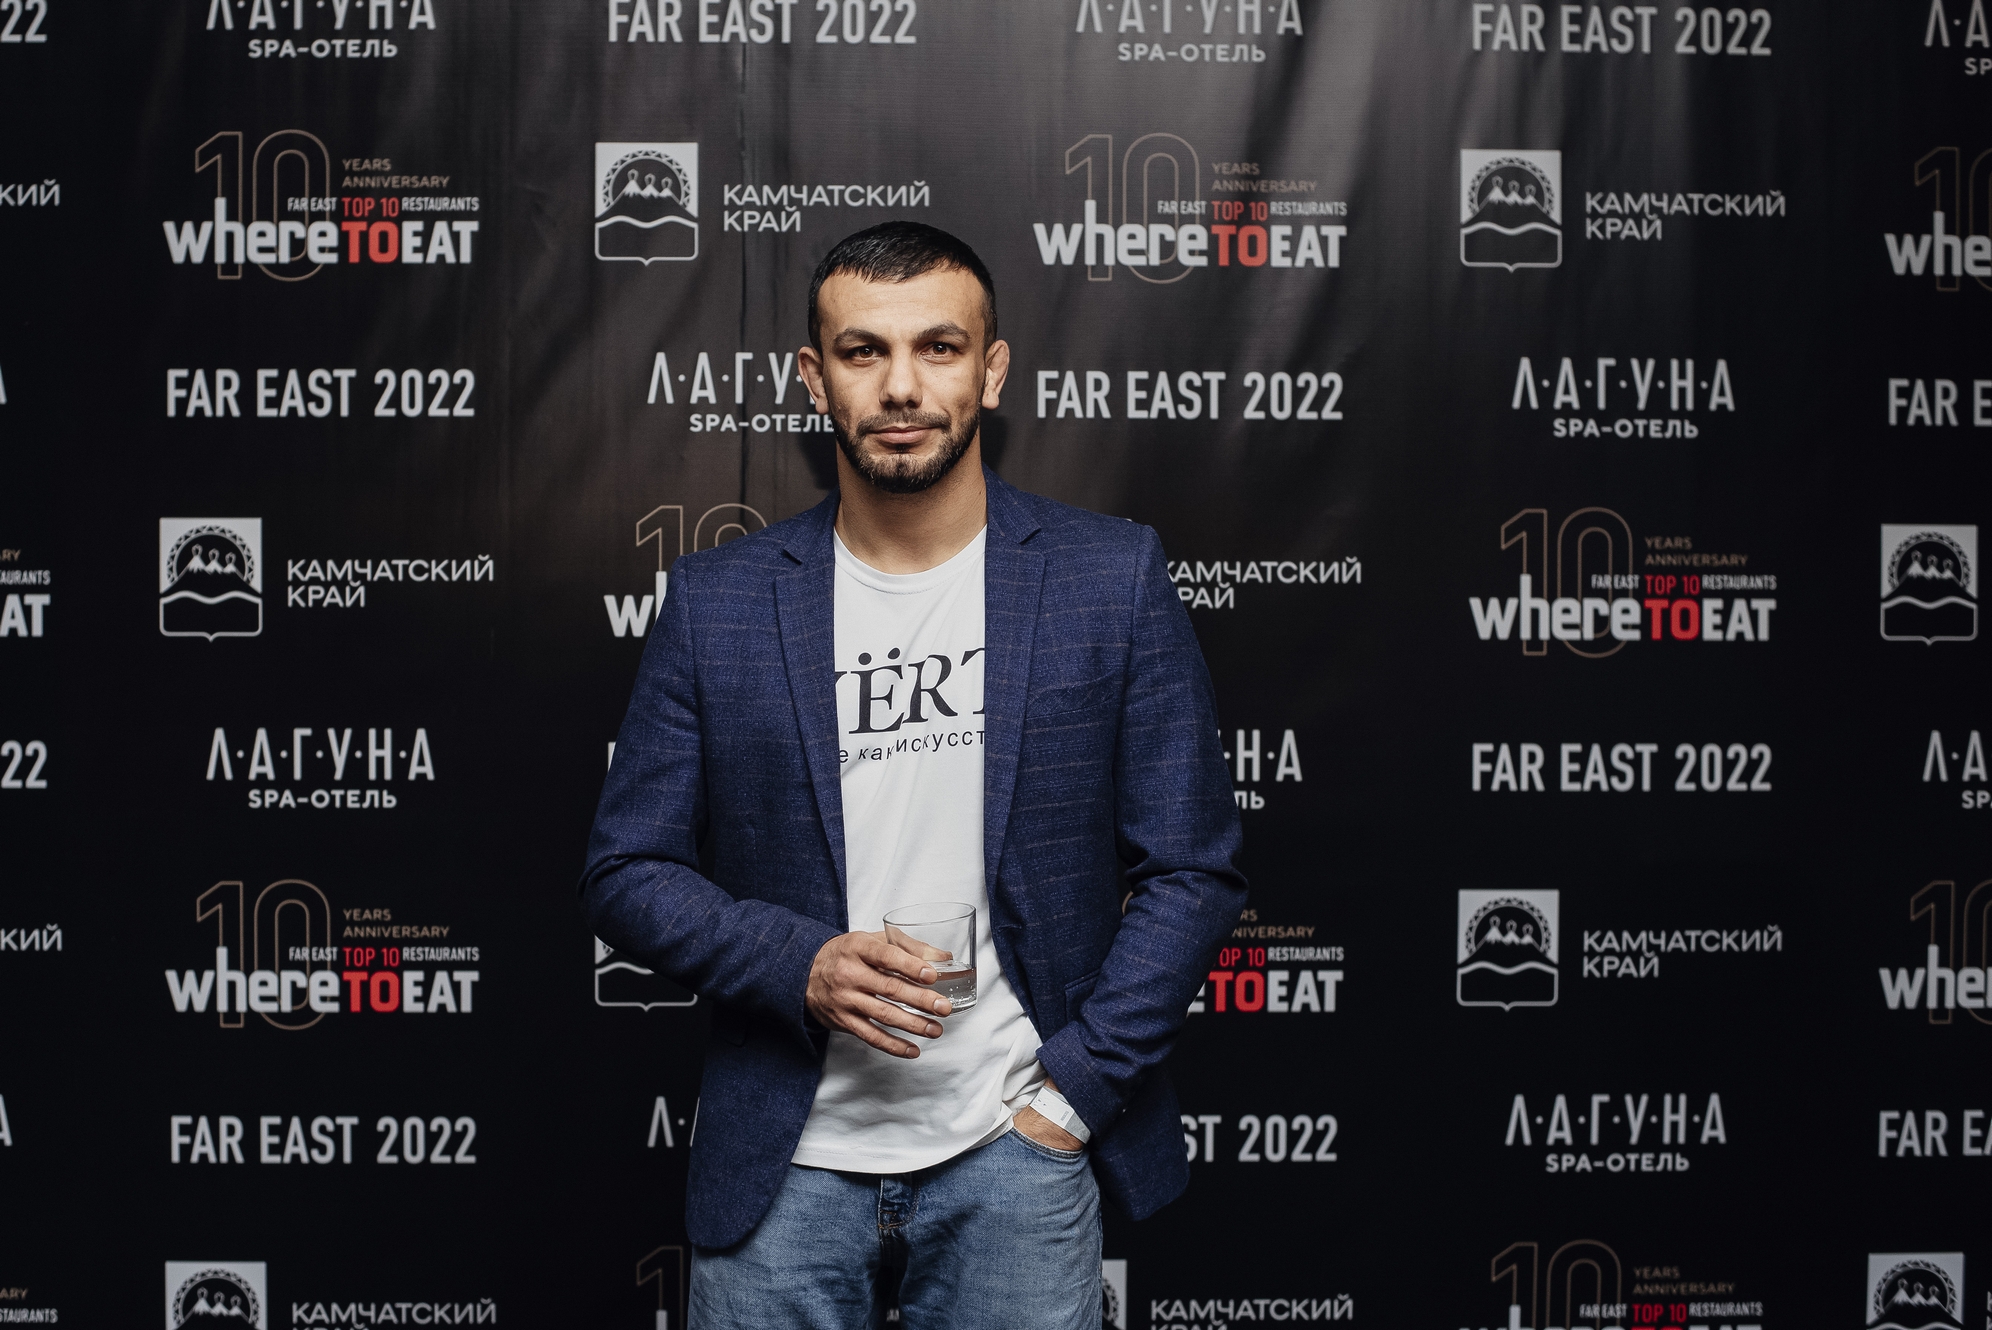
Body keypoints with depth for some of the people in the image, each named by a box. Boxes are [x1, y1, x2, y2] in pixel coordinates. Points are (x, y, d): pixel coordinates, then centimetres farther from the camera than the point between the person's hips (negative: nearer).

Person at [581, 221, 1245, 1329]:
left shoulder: (1113, 578, -1)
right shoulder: (716, 601, 1)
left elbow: (1194, 872, 0)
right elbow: (628, 872, 4)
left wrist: (1072, 1093, -6)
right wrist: (800, 966, -12)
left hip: (1015, 1156, -1)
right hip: (785, 1165, 1)